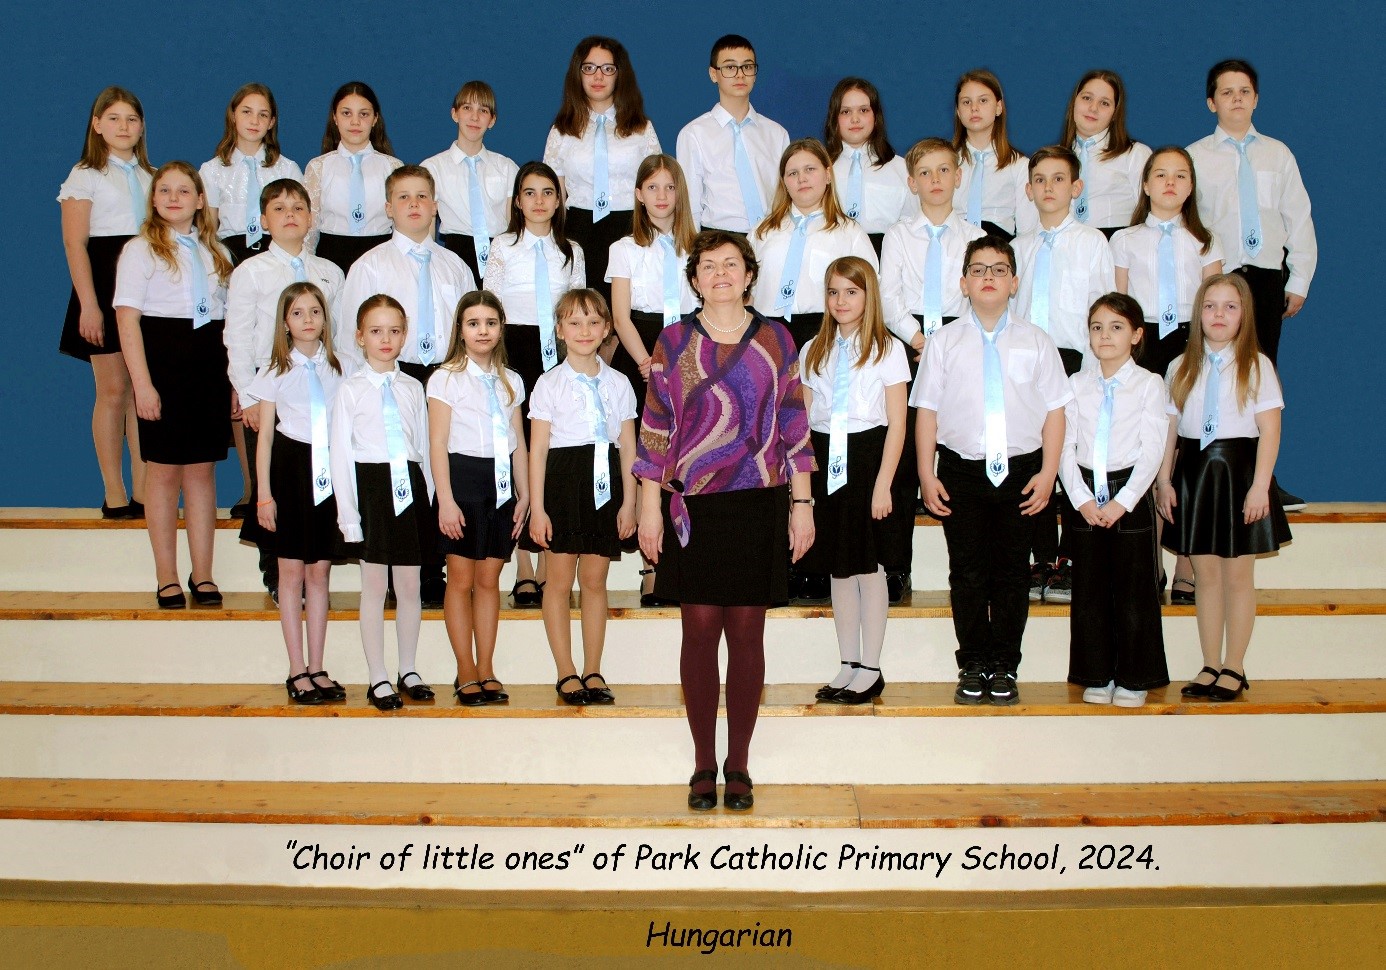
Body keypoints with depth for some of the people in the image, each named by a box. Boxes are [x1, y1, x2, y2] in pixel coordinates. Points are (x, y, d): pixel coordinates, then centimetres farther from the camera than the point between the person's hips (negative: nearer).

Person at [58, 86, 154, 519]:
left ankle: (143, 491, 6)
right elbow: (74, 243, -5)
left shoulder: (151, 176, 16)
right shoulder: (85, 175, 2)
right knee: (113, 391, -2)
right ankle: (114, 495, 5)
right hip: (107, 285, -4)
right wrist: (89, 305, -14)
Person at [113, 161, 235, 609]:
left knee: (203, 471, 6)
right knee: (164, 471, 1)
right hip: (163, 362, -4)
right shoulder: (141, 250, 0)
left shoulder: (215, 251, 14)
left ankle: (203, 575, 13)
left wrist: (234, 378, 7)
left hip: (209, 364, 4)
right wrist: (142, 384, -15)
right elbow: (127, 319, -7)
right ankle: (167, 579, 10)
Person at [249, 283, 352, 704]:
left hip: (329, 471, 2)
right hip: (291, 468, -2)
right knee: (292, 574, 2)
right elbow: (265, 435, 1)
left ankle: (317, 668, 13)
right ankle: (297, 671, 8)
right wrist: (264, 494, -5)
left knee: (319, 573, 6)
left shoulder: (336, 368, 8)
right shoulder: (276, 372, 2)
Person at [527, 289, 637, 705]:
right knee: (559, 581, 2)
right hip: (564, 481, -2)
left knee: (595, 581, 7)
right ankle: (566, 673, 12)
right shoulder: (549, 384, 1)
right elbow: (537, 449, -2)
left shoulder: (618, 383, 8)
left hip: (605, 483, 2)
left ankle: (593, 671, 16)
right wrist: (537, 508, -7)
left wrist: (629, 502, 3)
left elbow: (628, 446, 8)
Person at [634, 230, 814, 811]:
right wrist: (649, 507, 0)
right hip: (692, 507, 0)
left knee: (746, 633, 4)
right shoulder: (674, 342, 5)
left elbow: (794, 428, 6)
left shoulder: (775, 341, 6)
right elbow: (654, 429, 4)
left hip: (758, 505, 0)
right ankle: (703, 765, 14)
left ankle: (739, 766, 16)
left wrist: (802, 504, 3)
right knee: (700, 631, 2)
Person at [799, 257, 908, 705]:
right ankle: (848, 665, 19)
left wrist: (883, 483, -12)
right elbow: (803, 420, 11)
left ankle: (870, 669, 11)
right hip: (825, 460, 4)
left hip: (867, 455, -4)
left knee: (869, 567, 1)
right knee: (839, 569, 10)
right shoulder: (813, 351, 12)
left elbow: (897, 424, -5)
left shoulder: (888, 349, -1)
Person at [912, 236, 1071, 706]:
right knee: (967, 574, 5)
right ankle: (972, 666, 16)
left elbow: (1054, 411, 4)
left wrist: (1047, 473, -4)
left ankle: (1004, 667, 17)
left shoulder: (1036, 342, 6)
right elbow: (926, 410, 3)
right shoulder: (944, 342, 5)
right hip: (961, 472, 0)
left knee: (1011, 574, 6)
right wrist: (926, 475, -2)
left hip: (1020, 470, 0)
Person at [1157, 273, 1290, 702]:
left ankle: (1234, 667, 15)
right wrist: (1164, 480, 1)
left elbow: (1269, 430, -7)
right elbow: (1170, 427, 7)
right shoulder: (1181, 367, 8)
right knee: (1207, 574, 9)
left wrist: (1259, 486, -14)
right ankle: (1210, 667, 18)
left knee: (1238, 574, 5)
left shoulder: (1256, 365, -3)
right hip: (1193, 471, 3)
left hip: (1238, 472, -3)